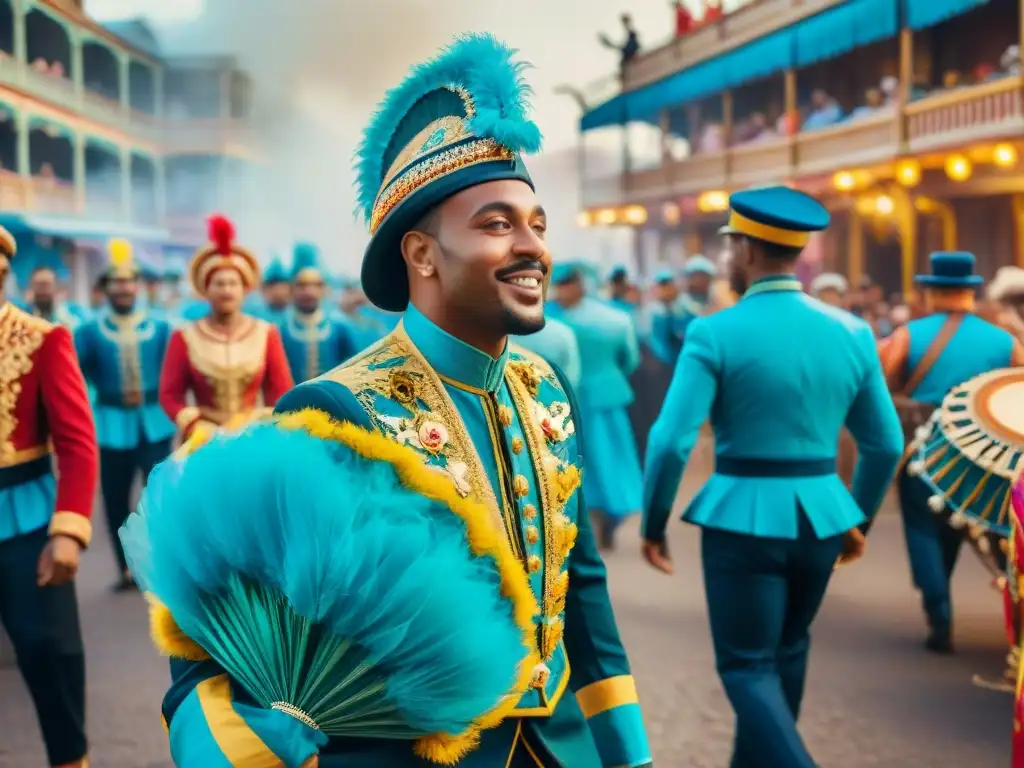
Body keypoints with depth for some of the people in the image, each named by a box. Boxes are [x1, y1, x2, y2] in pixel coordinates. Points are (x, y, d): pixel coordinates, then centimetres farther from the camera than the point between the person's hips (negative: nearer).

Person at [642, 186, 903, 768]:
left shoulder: (715, 333, -12)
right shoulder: (853, 332, 1)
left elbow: (671, 442, -16)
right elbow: (886, 444, 6)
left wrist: (654, 524, -2)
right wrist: (858, 518, 20)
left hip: (744, 517, -5)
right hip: (821, 516, 5)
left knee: (747, 667, 7)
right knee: (787, 652, 24)